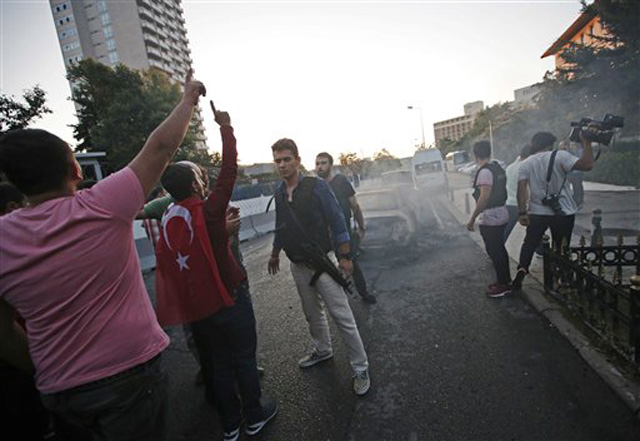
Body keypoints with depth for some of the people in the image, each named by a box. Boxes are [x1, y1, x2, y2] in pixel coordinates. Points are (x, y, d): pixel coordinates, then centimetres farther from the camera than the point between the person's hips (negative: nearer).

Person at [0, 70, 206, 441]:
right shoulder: (101, 208, -21)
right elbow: (161, 147, -12)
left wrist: (46, 371, 17)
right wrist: (190, 97, 2)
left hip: (58, 390, 5)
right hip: (130, 372, -4)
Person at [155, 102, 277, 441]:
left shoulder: (166, 221, 2)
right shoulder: (208, 210, -16)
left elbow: (165, 267, 8)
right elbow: (229, 170, -16)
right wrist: (225, 127, -9)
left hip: (197, 308, 6)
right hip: (229, 299, -6)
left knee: (219, 363, 19)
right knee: (244, 359, 12)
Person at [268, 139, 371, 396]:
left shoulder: (317, 187, -12)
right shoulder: (279, 193, 5)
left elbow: (337, 220, -11)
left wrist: (344, 256, -13)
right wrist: (274, 255, 27)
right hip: (297, 265, 6)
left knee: (342, 317, -2)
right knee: (312, 314, 20)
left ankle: (360, 368, 14)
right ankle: (322, 351, 43)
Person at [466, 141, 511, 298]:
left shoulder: (485, 171, -19)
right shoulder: (498, 168, 10)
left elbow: (484, 197, -24)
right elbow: (500, 192, 15)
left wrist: (472, 218, -20)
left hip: (490, 218, -10)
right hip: (501, 214, 10)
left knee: (494, 251, 1)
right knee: (500, 249, 18)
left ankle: (503, 284, 11)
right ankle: (505, 280, 30)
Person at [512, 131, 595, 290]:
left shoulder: (525, 164, 0)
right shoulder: (560, 156, -9)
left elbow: (521, 189, -8)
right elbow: (587, 165, -19)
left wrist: (522, 213, -9)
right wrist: (586, 142, -9)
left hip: (536, 212, 2)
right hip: (563, 212, -1)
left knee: (529, 243, 13)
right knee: (561, 247, 14)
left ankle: (521, 270, -2)